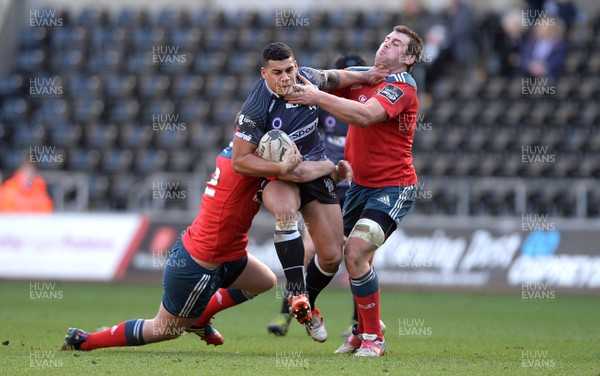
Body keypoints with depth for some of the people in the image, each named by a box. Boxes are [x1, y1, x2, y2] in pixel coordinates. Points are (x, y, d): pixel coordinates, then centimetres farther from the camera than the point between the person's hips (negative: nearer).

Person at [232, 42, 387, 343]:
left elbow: (332, 78, 17)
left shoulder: (307, 78, -9)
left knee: (332, 257, 0)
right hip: (278, 178, -5)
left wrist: (364, 77, 12)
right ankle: (296, 294, -36)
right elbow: (239, 161, -22)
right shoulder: (255, 109, -25)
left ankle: (307, 306, 28)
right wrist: (282, 167, -31)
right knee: (286, 210, -42)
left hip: (315, 171, 5)